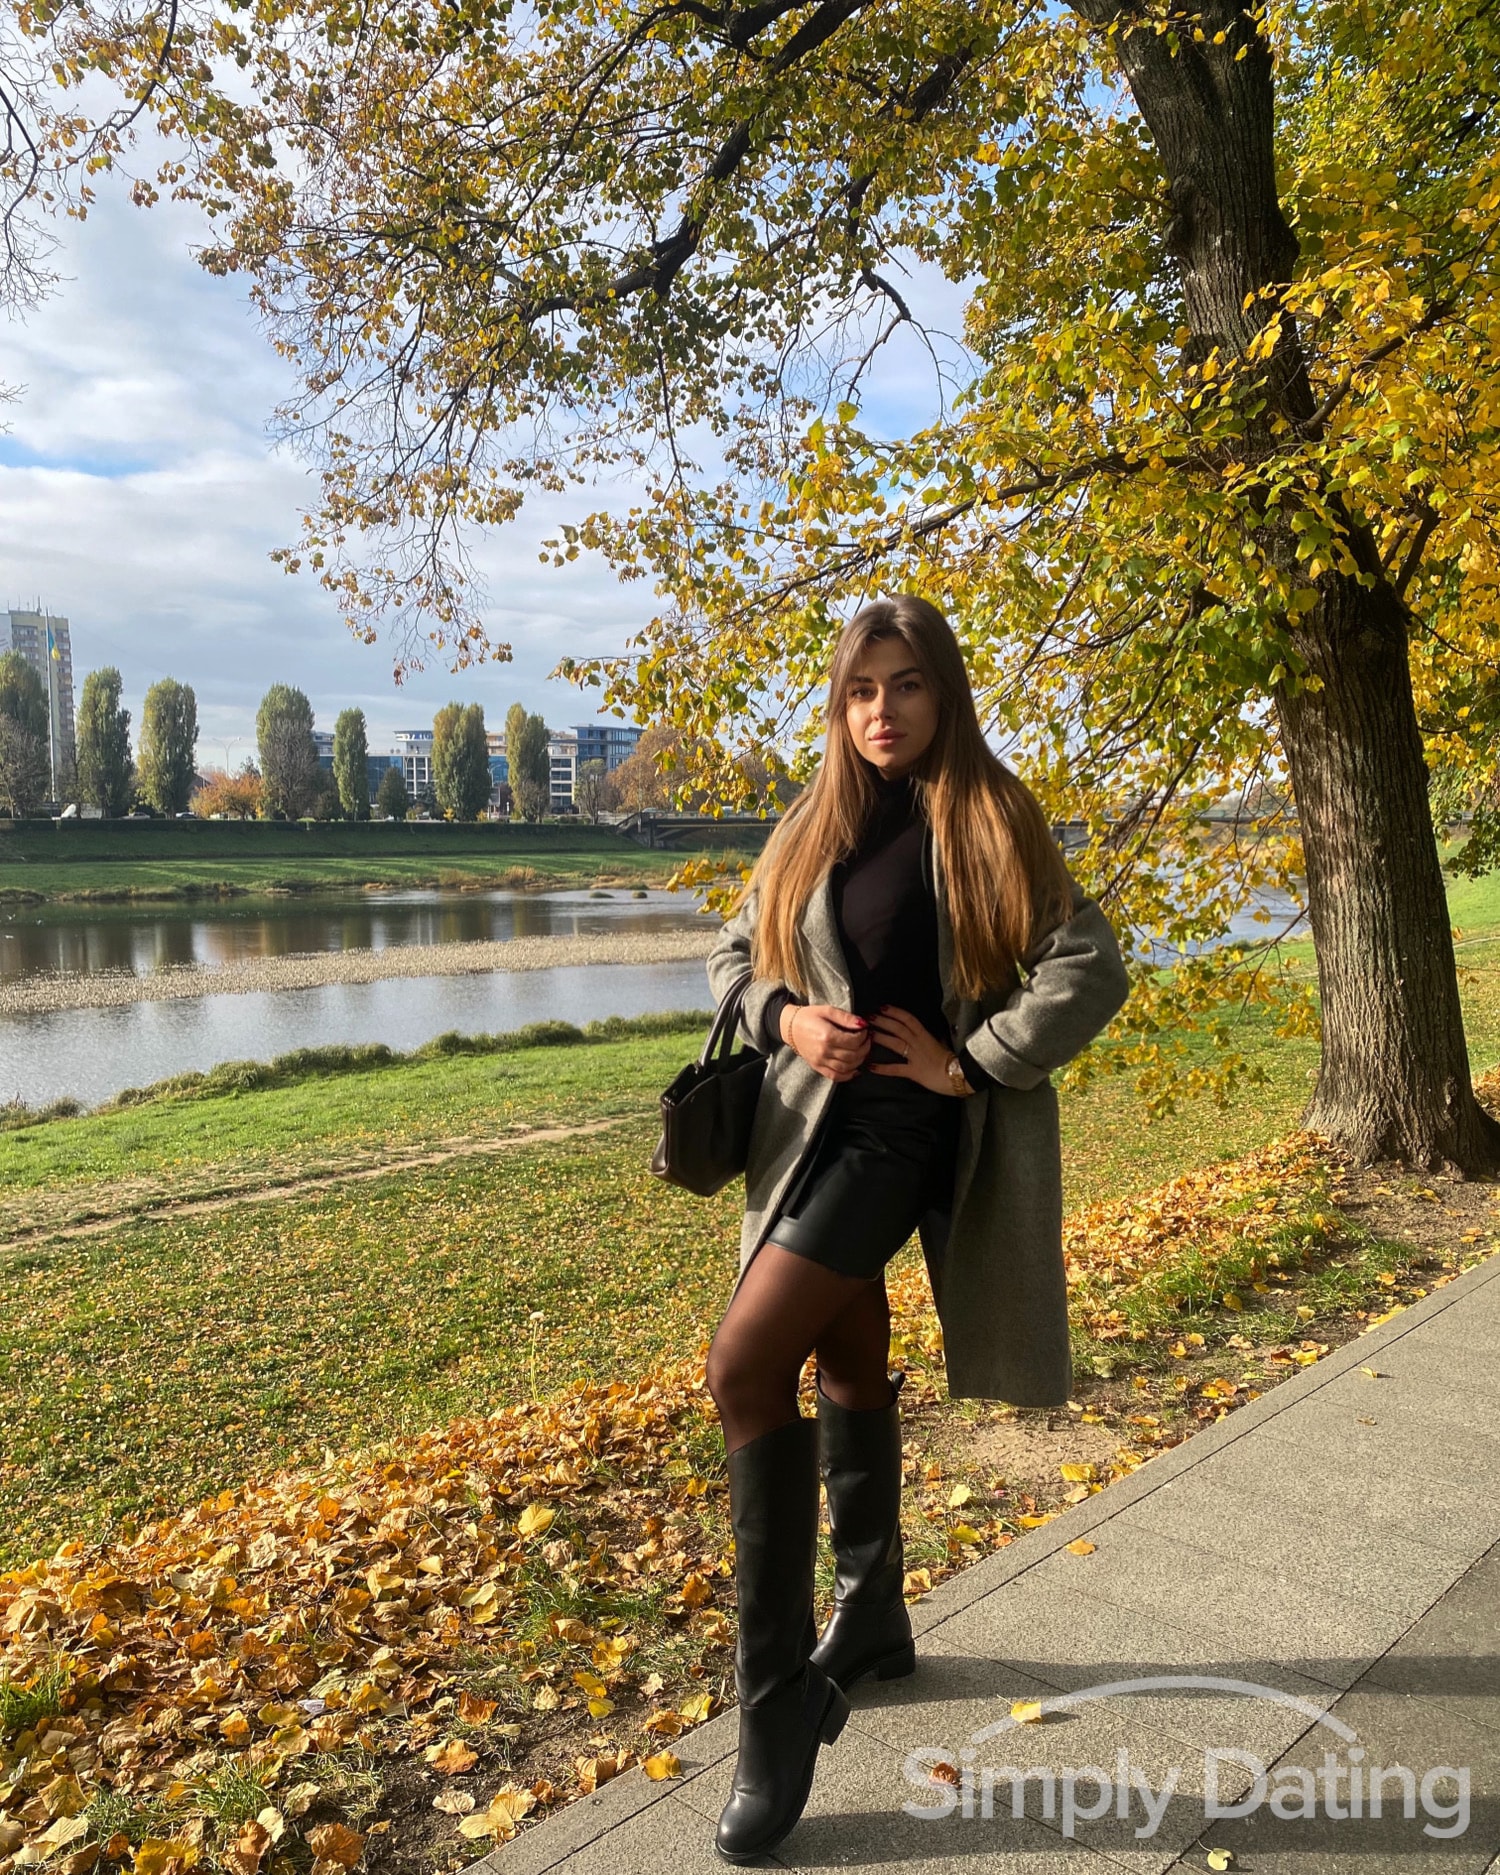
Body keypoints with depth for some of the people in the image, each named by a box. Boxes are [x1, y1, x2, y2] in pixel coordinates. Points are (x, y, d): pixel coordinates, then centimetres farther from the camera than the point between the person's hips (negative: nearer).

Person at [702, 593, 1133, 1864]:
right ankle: (873, 1619, 39)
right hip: (812, 1123, 6)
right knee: (846, 1368, 17)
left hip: (905, 1132, -6)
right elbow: (733, 955, 15)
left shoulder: (988, 822, -5)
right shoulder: (813, 830, 9)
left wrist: (969, 1062, -13)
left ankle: (778, 1694, -2)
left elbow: (1091, 969, -11)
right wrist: (784, 1015, -5)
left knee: (746, 1367, -17)